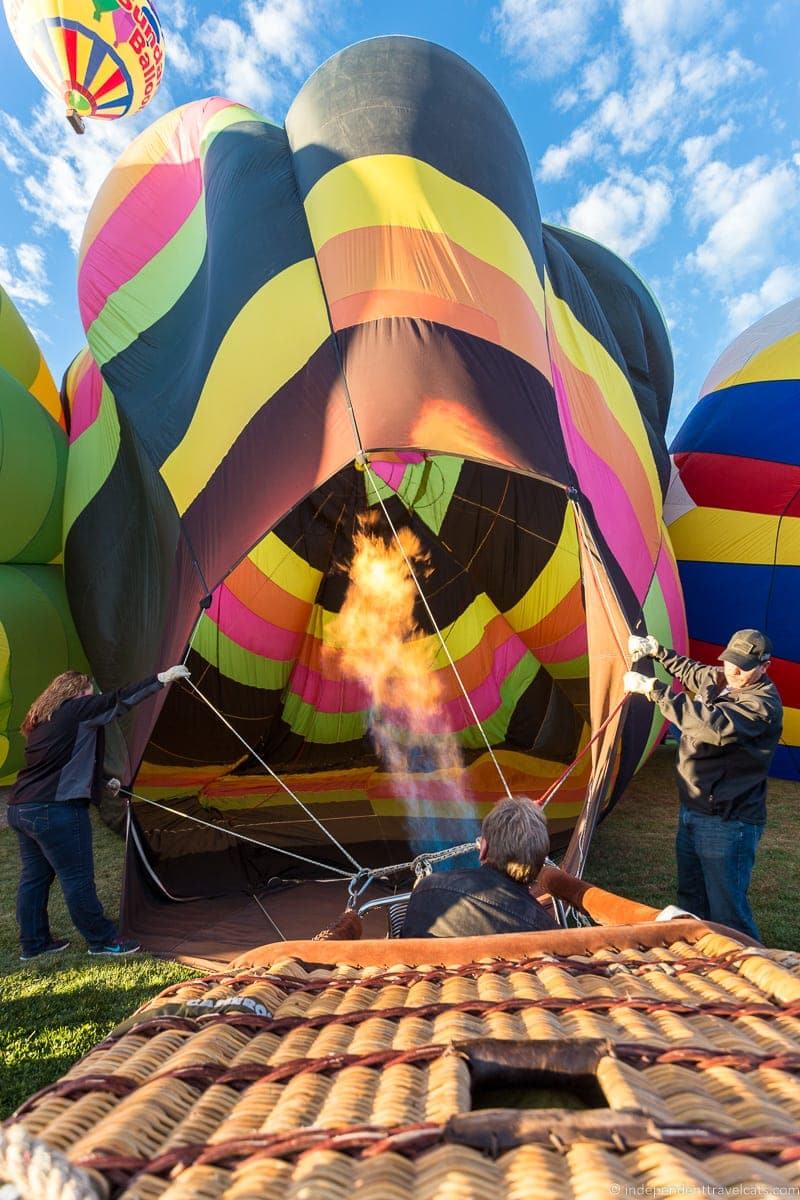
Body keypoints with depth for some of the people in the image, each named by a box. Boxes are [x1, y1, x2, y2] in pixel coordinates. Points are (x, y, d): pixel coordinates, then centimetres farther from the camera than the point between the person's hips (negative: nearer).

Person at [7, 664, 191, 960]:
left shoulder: (39, 721, 17)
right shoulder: (77, 708, -10)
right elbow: (119, 700, -12)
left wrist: (103, 783, 29)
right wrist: (162, 678, -7)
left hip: (20, 808, 10)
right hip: (56, 812, -9)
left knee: (34, 877, 18)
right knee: (78, 878, 2)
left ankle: (33, 944, 30)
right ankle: (102, 941, 14)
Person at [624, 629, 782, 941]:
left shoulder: (762, 704, -22)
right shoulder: (718, 678, 2)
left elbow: (714, 726, -38)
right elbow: (689, 670, 26)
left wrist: (653, 689, -37)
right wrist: (655, 650, 13)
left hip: (726, 824, -9)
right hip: (692, 811, 9)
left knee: (726, 909, -2)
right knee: (690, 897, 24)